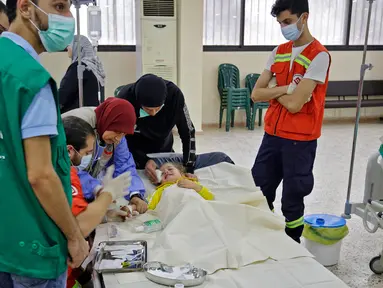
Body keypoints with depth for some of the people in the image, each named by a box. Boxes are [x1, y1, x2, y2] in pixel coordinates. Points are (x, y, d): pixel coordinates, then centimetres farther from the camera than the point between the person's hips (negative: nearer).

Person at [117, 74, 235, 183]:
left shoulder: (173, 93, -28)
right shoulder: (125, 99, -31)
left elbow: (188, 132, -19)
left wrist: (189, 168, -25)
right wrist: (144, 161, -34)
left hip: (163, 153, 2)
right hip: (137, 155, -1)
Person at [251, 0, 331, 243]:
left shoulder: (319, 56, -14)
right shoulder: (279, 52, 8)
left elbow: (295, 104, -21)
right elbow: (256, 94, 2)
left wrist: (273, 90, -4)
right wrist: (285, 89, -13)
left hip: (299, 140, -6)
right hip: (272, 134, 7)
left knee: (292, 201, 5)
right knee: (259, 192, 13)